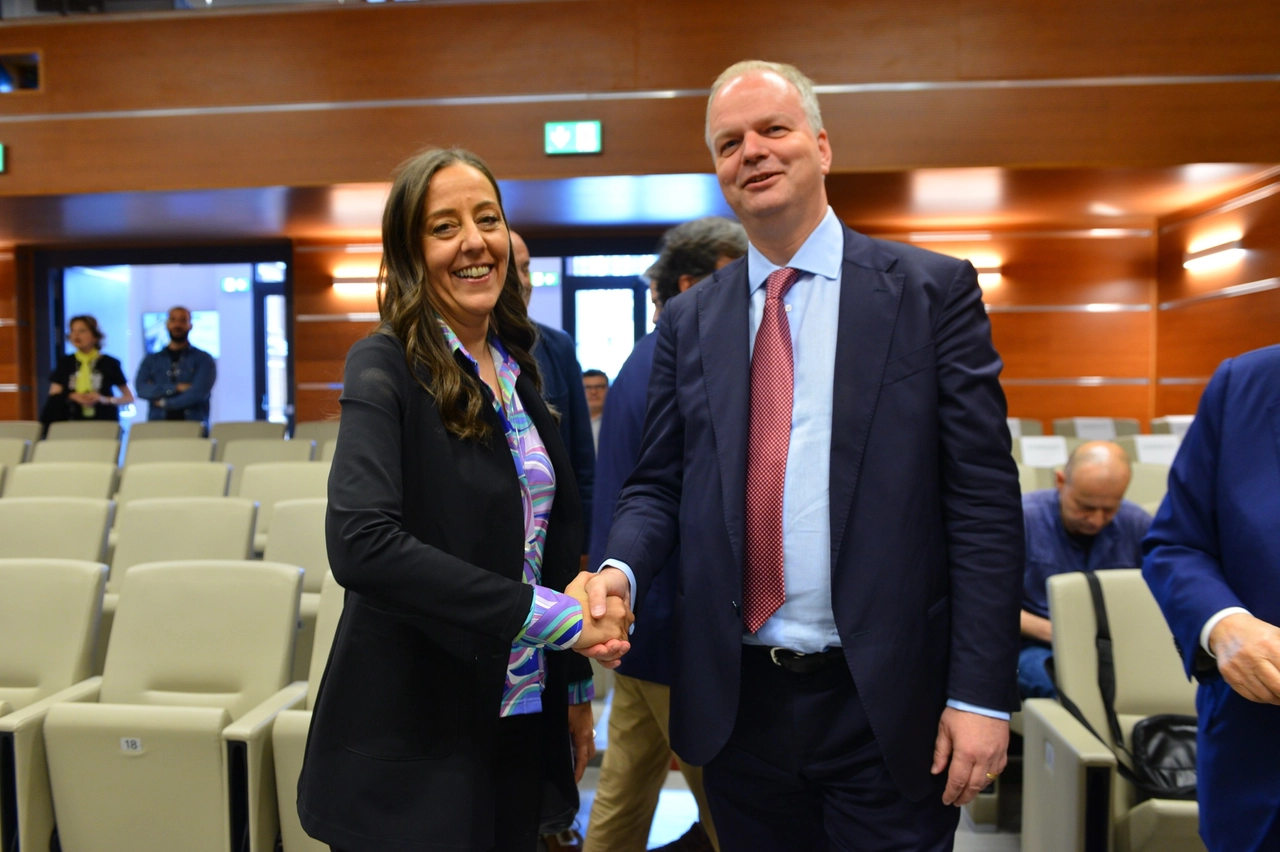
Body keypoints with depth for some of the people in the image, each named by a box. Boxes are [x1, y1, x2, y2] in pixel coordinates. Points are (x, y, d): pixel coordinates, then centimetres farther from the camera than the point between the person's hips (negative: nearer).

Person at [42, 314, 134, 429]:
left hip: (104, 424, -2)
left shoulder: (109, 364, 2)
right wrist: (71, 397, -13)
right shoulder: (65, 363, 11)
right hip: (73, 425, 2)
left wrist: (105, 399, -10)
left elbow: (129, 398, 6)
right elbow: (54, 397, 7)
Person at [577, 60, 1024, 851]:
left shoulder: (933, 290, -3)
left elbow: (984, 498, -6)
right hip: (737, 700, 3)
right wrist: (621, 568, -13)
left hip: (886, 706, -2)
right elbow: (659, 484, 9)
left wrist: (982, 693, -10)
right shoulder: (689, 320, 6)